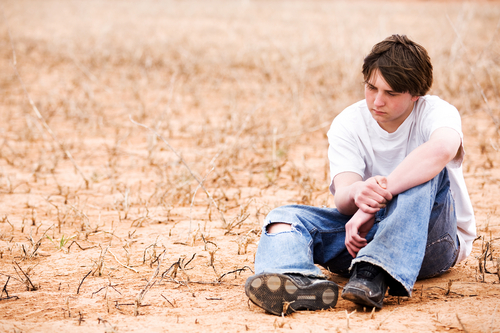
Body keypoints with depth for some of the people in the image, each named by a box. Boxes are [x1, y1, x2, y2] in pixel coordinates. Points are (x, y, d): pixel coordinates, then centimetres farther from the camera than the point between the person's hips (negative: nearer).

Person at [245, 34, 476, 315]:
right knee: (285, 217, -18)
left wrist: (378, 194, -44)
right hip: (368, 231, 4)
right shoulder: (348, 124, -1)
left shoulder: (436, 112, -12)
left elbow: (442, 148, -39)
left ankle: (375, 274, -48)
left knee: (425, 173, -32)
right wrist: (357, 193, -42)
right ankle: (299, 281, -53)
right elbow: (342, 197, -16)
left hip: (430, 242, -3)